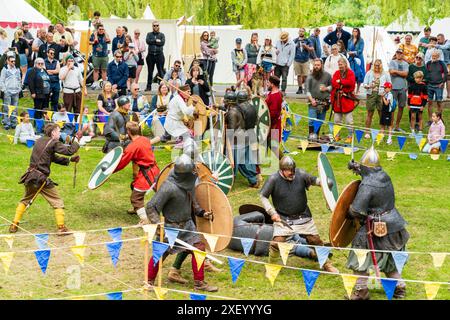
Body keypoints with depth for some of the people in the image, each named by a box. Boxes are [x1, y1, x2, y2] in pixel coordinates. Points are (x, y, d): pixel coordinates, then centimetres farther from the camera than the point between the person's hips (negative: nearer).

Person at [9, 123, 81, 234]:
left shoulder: (39, 141, 15)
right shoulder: (53, 143, -8)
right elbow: (69, 151, -14)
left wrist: (69, 160, 15)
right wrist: (76, 142, 3)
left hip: (30, 177, 7)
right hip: (41, 179, -7)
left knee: (25, 200, 25)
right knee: (58, 203, 4)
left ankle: (14, 225, 24)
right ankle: (61, 228, 2)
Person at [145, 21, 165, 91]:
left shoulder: (161, 35, 9)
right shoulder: (149, 34, 12)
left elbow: (162, 42, -8)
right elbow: (147, 41, -6)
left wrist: (153, 42, -5)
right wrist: (156, 41, -7)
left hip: (159, 54, -1)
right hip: (151, 54, 1)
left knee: (161, 71, -3)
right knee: (150, 72, 6)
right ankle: (149, 86, 11)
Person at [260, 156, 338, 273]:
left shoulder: (301, 174, -6)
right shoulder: (274, 179, -13)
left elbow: (314, 180, 6)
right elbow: (263, 196, -6)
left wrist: (325, 182, -16)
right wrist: (272, 212, -13)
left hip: (303, 217, 3)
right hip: (283, 219, -3)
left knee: (315, 240, 5)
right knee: (277, 241, -16)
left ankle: (326, 264, 27)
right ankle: (271, 264, 12)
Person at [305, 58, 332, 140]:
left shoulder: (327, 75, 7)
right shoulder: (310, 77, 3)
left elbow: (332, 86, 15)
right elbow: (307, 90, -1)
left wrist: (326, 88, -5)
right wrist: (311, 99, -13)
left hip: (324, 102, 2)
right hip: (313, 102, -2)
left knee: (320, 121, 6)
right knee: (312, 120, -11)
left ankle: (316, 135, 16)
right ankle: (311, 134, 0)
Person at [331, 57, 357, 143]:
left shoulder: (350, 73, -1)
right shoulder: (336, 73, 11)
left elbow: (351, 82, -18)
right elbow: (333, 83, -4)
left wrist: (340, 81, -9)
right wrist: (344, 84, -14)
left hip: (347, 99, -4)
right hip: (337, 99, 4)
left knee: (349, 120, -1)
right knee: (337, 120, 10)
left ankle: (350, 136, 7)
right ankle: (337, 136, 19)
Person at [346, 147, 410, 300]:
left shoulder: (367, 185, -23)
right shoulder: (385, 176, 0)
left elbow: (356, 211, -23)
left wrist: (348, 213, -2)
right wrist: (357, 168, 19)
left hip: (377, 229, -8)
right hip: (393, 225, 8)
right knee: (389, 258, 25)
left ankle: (361, 291, 12)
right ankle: (399, 286, 30)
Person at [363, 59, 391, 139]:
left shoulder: (385, 74, 7)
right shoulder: (369, 73, 7)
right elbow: (364, 84, 5)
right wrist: (369, 86, -17)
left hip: (381, 96, 0)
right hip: (371, 94, 0)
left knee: (382, 114, 1)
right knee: (370, 113, 2)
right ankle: (367, 132, 8)